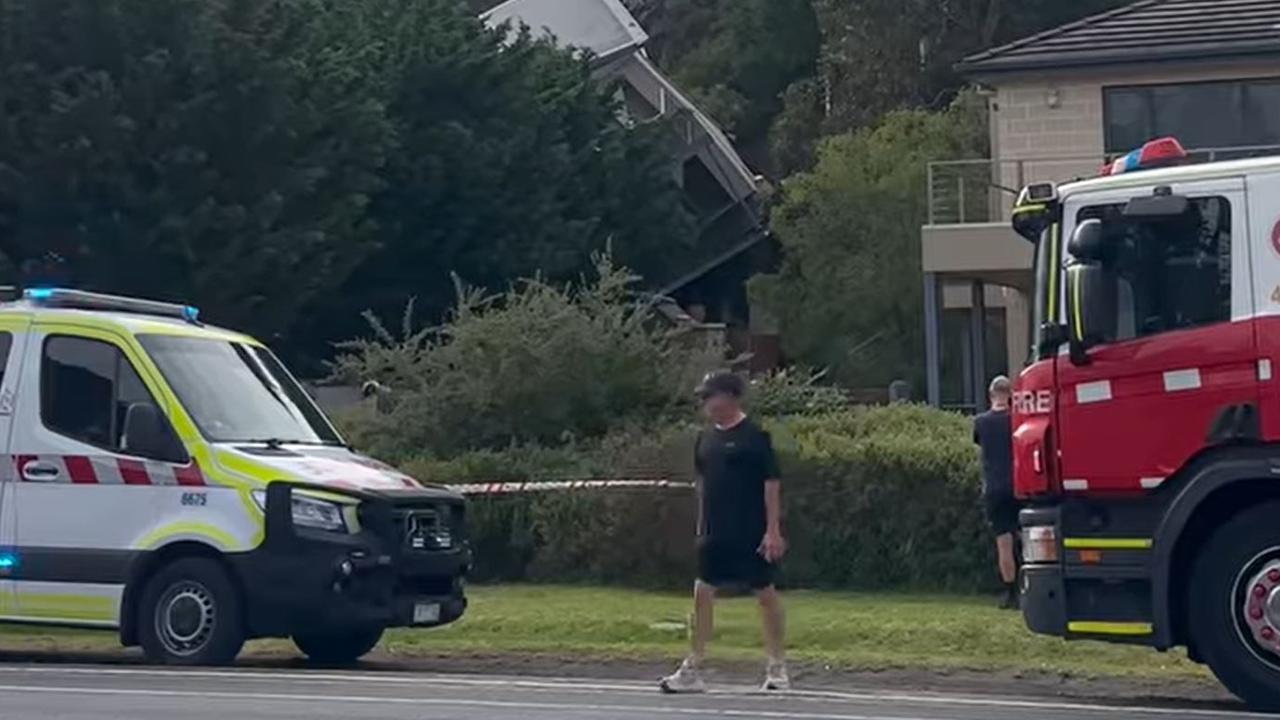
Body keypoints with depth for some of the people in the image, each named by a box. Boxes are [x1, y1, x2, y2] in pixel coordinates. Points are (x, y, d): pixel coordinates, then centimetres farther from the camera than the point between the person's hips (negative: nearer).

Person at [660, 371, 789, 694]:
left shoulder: (755, 437, -9)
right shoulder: (706, 438, 10)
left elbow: (771, 484, -11)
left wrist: (773, 530, -15)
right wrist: (701, 525, 15)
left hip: (751, 534, -6)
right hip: (714, 533, 6)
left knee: (765, 592, 3)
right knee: (702, 592, 1)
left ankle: (777, 668, 13)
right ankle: (693, 669, 3)